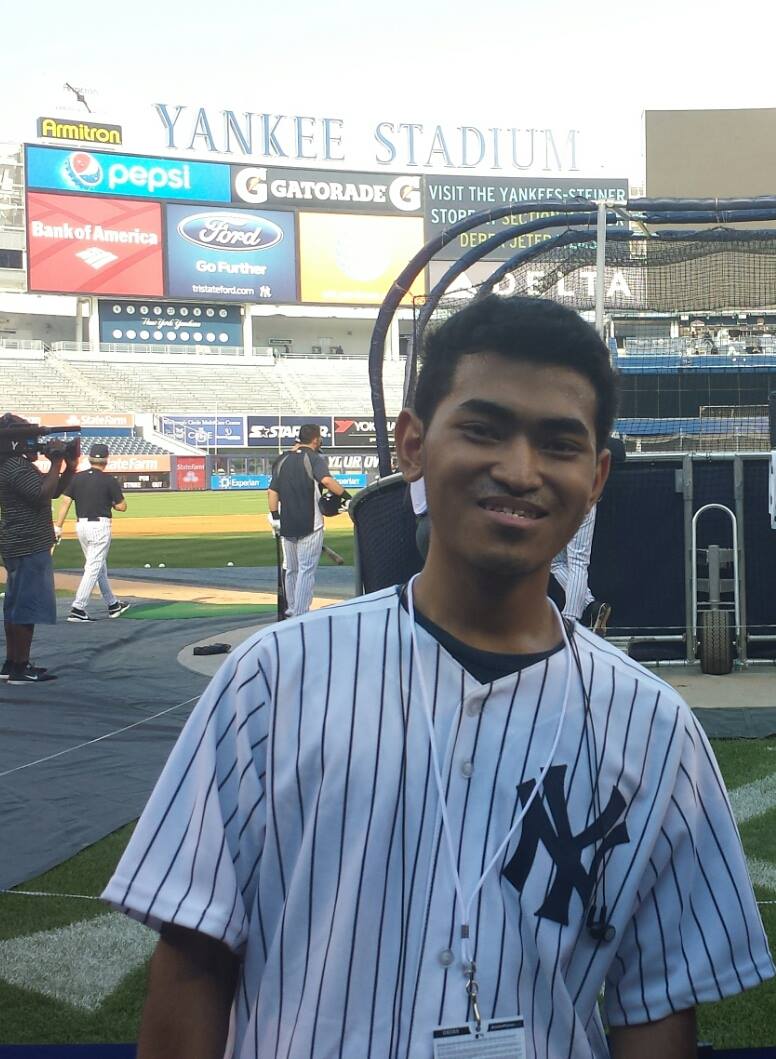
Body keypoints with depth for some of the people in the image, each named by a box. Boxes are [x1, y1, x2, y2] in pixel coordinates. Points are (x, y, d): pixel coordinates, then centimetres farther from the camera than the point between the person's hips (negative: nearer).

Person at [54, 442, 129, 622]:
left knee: (100, 566, 18)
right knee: (94, 567, -4)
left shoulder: (76, 478, 4)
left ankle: (112, 605, 28)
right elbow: (122, 506, -7)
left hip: (81, 526, 6)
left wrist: (58, 527, -3)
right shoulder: (109, 480, -8)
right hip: (100, 526, -6)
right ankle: (78, 609, -12)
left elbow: (65, 502, -2)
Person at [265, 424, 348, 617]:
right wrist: (346, 496, -24)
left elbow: (272, 491, 9)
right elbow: (326, 480, -25)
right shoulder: (314, 458, -6)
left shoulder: (283, 460, 12)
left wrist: (275, 517, 10)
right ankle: (300, 616, -8)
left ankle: (292, 610, 26)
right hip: (309, 525, -6)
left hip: (286, 525, 6)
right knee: (306, 570, -4)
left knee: (291, 570, 18)